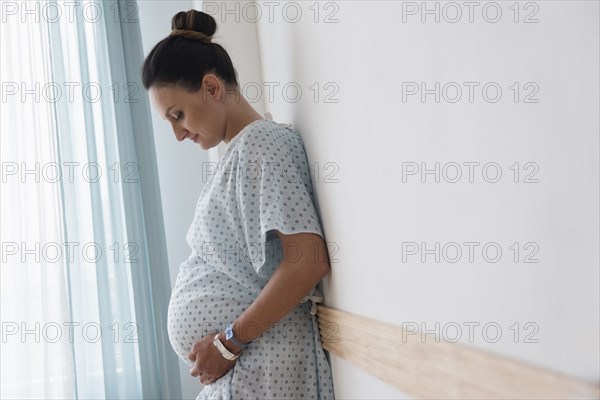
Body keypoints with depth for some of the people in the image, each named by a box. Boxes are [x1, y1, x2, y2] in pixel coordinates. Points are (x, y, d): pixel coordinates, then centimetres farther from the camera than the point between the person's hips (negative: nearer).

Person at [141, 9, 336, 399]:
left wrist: (229, 341, -16)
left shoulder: (264, 142, -11)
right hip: (232, 365, 8)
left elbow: (308, 262, -22)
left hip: (258, 365, -8)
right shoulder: (233, 156, 15)